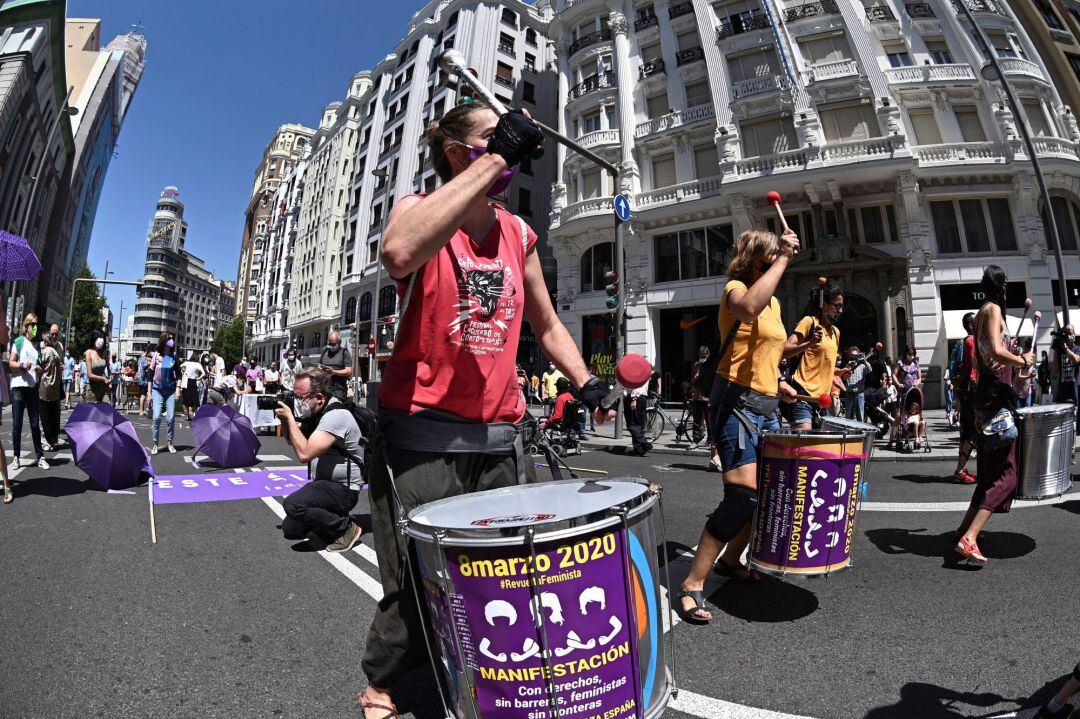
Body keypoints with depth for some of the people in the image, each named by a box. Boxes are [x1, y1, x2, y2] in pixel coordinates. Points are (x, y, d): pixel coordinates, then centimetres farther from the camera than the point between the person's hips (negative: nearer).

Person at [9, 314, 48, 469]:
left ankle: (40, 457, 6)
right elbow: (11, 363, -1)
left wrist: (39, 369, -3)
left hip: (33, 387, 3)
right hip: (18, 386, -3)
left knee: (35, 423, 4)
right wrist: (22, 365, -20)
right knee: (17, 424, 1)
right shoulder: (19, 341, 3)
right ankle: (17, 457, 8)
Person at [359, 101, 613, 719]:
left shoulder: (518, 233, 13)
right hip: (423, 440, -4)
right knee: (417, 590, 5)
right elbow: (401, 253, -28)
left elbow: (546, 324, 21)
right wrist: (493, 158, -23)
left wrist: (585, 381, 7)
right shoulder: (420, 209, -1)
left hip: (502, 440, 5)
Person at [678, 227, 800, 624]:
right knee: (744, 495, -17)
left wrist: (776, 382, 13)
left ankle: (730, 560, 34)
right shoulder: (735, 288, -8)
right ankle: (692, 585, -8)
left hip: (766, 407, 9)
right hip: (736, 404, -9)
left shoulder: (774, 302, 19)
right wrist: (783, 259, -25)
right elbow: (748, 308, -34)